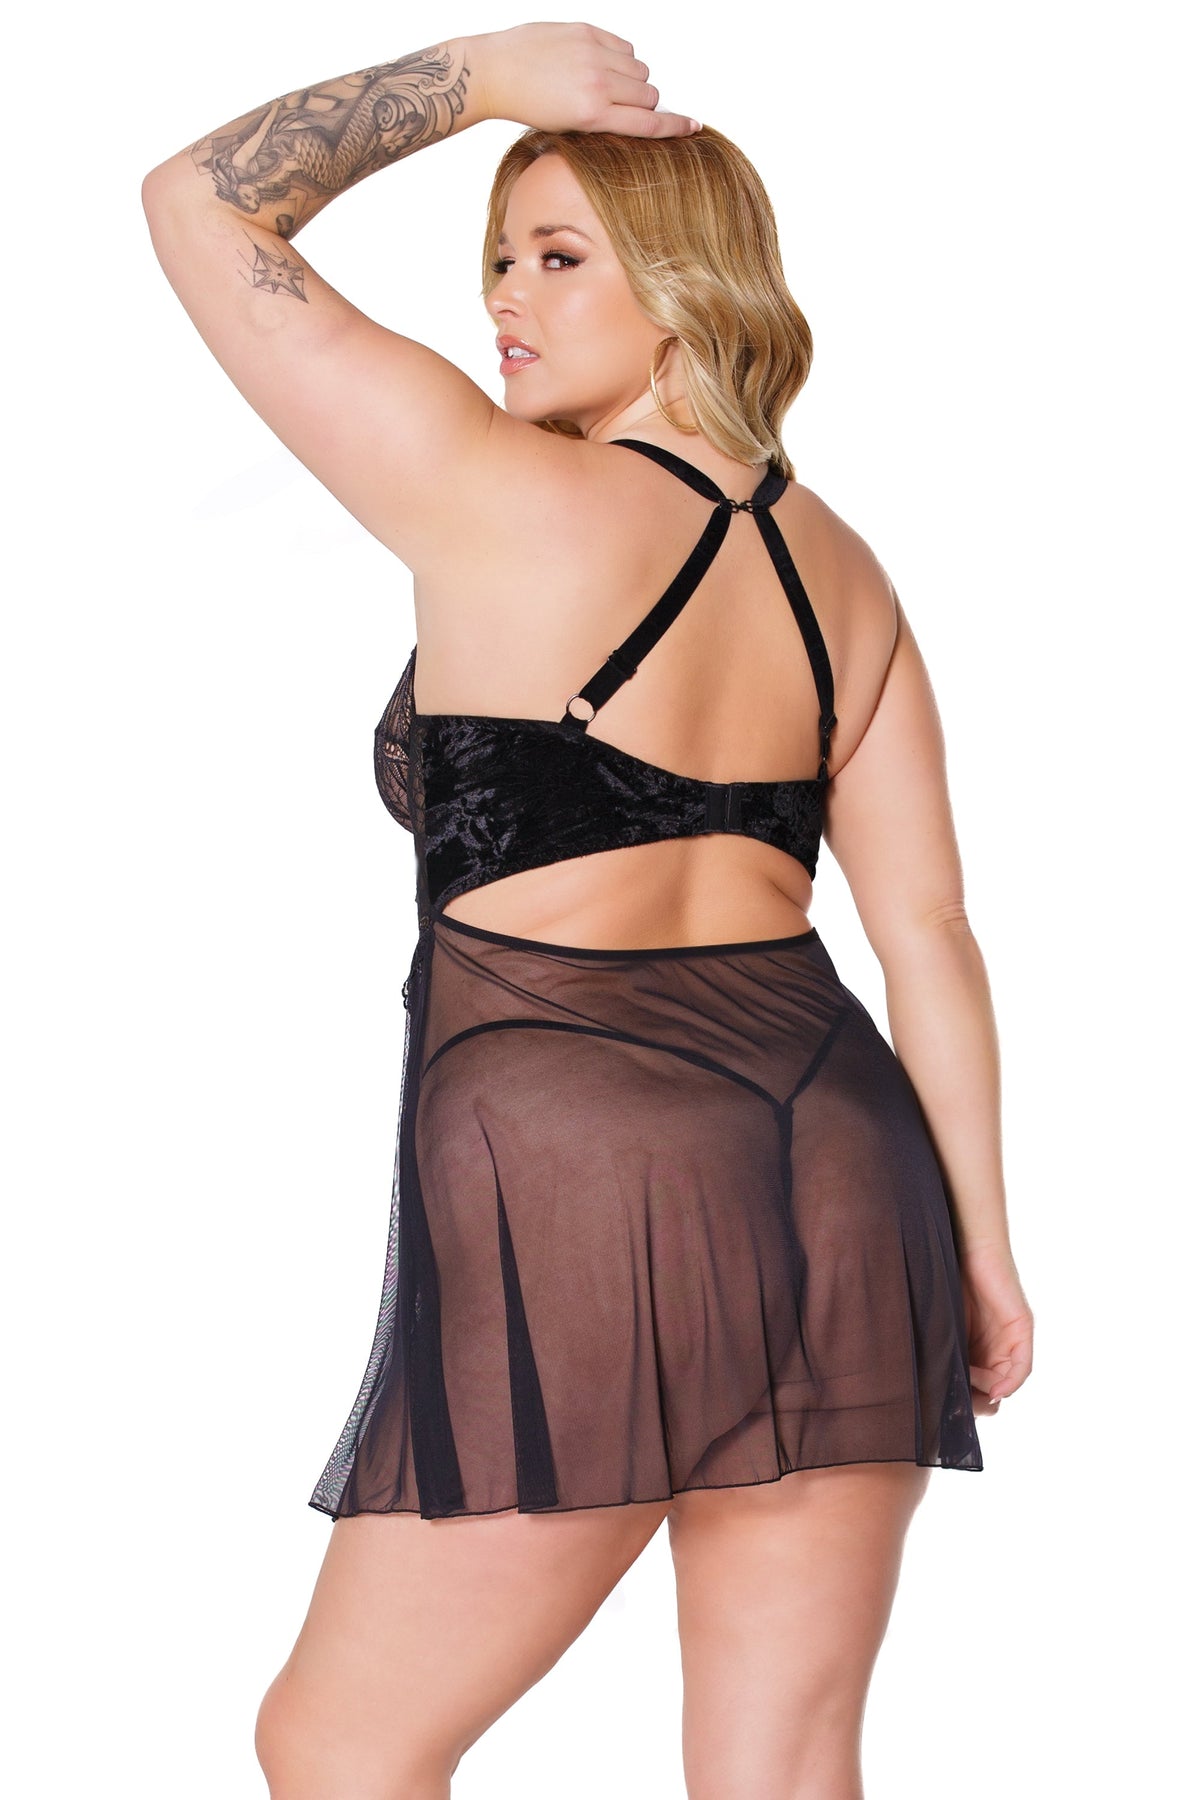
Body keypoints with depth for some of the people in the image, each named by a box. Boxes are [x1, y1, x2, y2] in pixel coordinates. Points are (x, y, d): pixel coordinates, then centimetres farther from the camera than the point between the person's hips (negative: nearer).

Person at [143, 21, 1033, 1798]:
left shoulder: (503, 499, -7)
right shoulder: (843, 572, 12)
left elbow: (200, 201, -1)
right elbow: (931, 936, 10)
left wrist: (479, 72, 4)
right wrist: (981, 1247, 15)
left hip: (577, 1167, -6)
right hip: (841, 1163, 7)